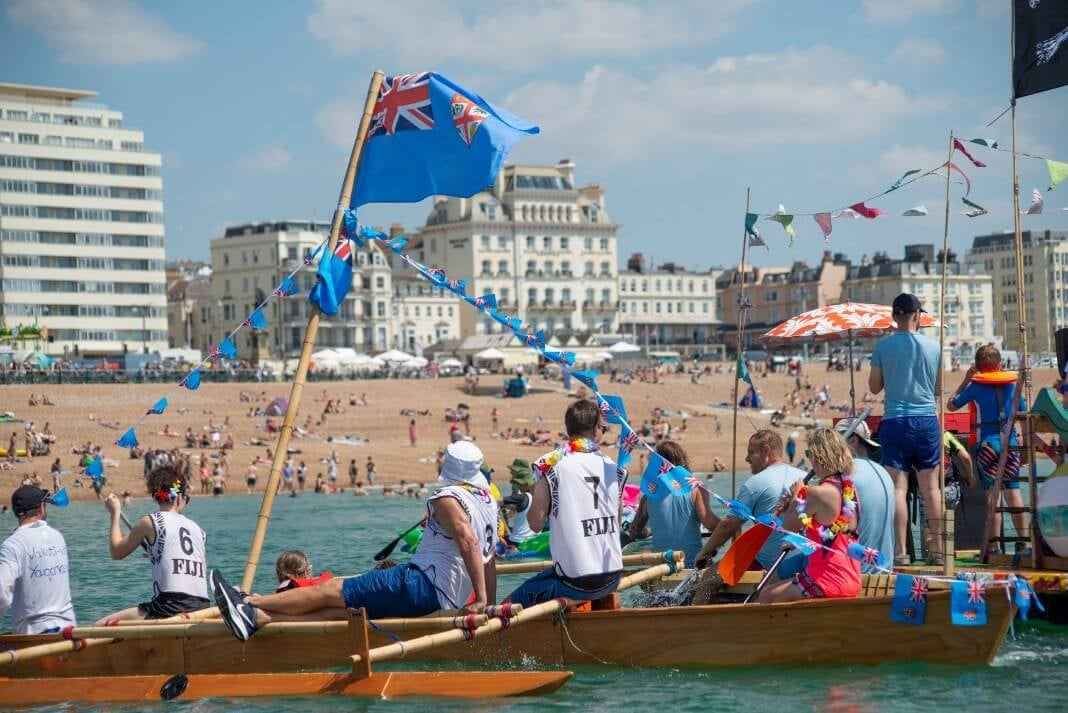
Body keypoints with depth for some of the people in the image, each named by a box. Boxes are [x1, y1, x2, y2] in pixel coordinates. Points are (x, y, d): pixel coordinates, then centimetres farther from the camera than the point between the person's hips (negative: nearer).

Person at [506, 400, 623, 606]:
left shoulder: (550, 465, -8)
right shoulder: (613, 468, 5)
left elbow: (536, 524, -8)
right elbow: (617, 523, 12)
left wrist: (536, 494, 9)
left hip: (575, 583, -6)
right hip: (612, 580, 6)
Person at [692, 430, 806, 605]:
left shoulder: (754, 484, -9)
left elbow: (728, 526, -5)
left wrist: (704, 552, 8)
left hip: (769, 563, -7)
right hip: (804, 560, 7)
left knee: (708, 577, 1)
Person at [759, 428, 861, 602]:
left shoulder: (818, 493, -17)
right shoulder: (850, 488, 9)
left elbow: (788, 526, -6)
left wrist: (795, 497, 8)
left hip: (828, 584, -9)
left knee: (766, 596, 8)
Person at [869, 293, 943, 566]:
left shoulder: (883, 346, -2)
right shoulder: (933, 346, 3)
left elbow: (874, 387, 4)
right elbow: (938, 388, 11)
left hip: (895, 421, -2)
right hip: (927, 420, 2)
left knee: (897, 487, -3)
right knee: (931, 487, 9)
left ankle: (900, 551, -8)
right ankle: (937, 549, 13)